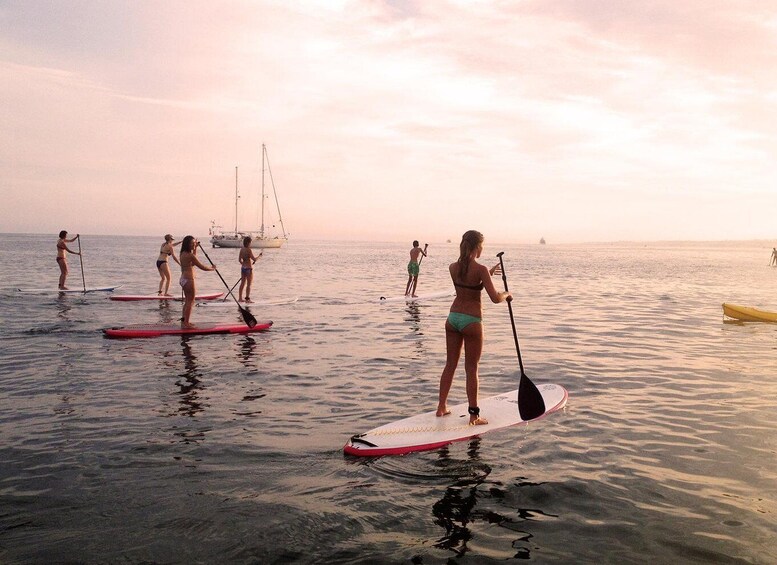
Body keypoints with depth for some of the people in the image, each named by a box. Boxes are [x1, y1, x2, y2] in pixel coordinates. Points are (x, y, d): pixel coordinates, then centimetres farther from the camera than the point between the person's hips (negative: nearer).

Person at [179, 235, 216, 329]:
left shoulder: (183, 254, 10)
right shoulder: (190, 255, -17)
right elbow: (202, 267, -15)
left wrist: (195, 248, 23)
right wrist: (212, 268, 1)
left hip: (183, 279, 10)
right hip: (188, 280, -10)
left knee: (187, 301, 19)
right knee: (190, 301, -1)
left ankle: (184, 321, 25)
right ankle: (186, 323, 1)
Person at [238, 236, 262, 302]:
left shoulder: (242, 249, 5)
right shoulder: (249, 250, -17)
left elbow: (239, 259, 11)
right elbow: (254, 259, -18)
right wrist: (259, 255, -3)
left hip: (243, 267, 7)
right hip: (249, 268, -7)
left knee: (242, 283, 14)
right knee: (249, 284, 1)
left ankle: (240, 298, 17)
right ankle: (247, 299, 3)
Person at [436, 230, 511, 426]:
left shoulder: (453, 267, 3)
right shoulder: (481, 269, -16)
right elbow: (495, 298, -19)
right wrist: (507, 294, 1)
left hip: (453, 318, 6)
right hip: (471, 321, -5)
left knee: (450, 365, 16)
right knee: (471, 369, 3)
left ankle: (442, 407, 24)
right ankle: (474, 415, 10)